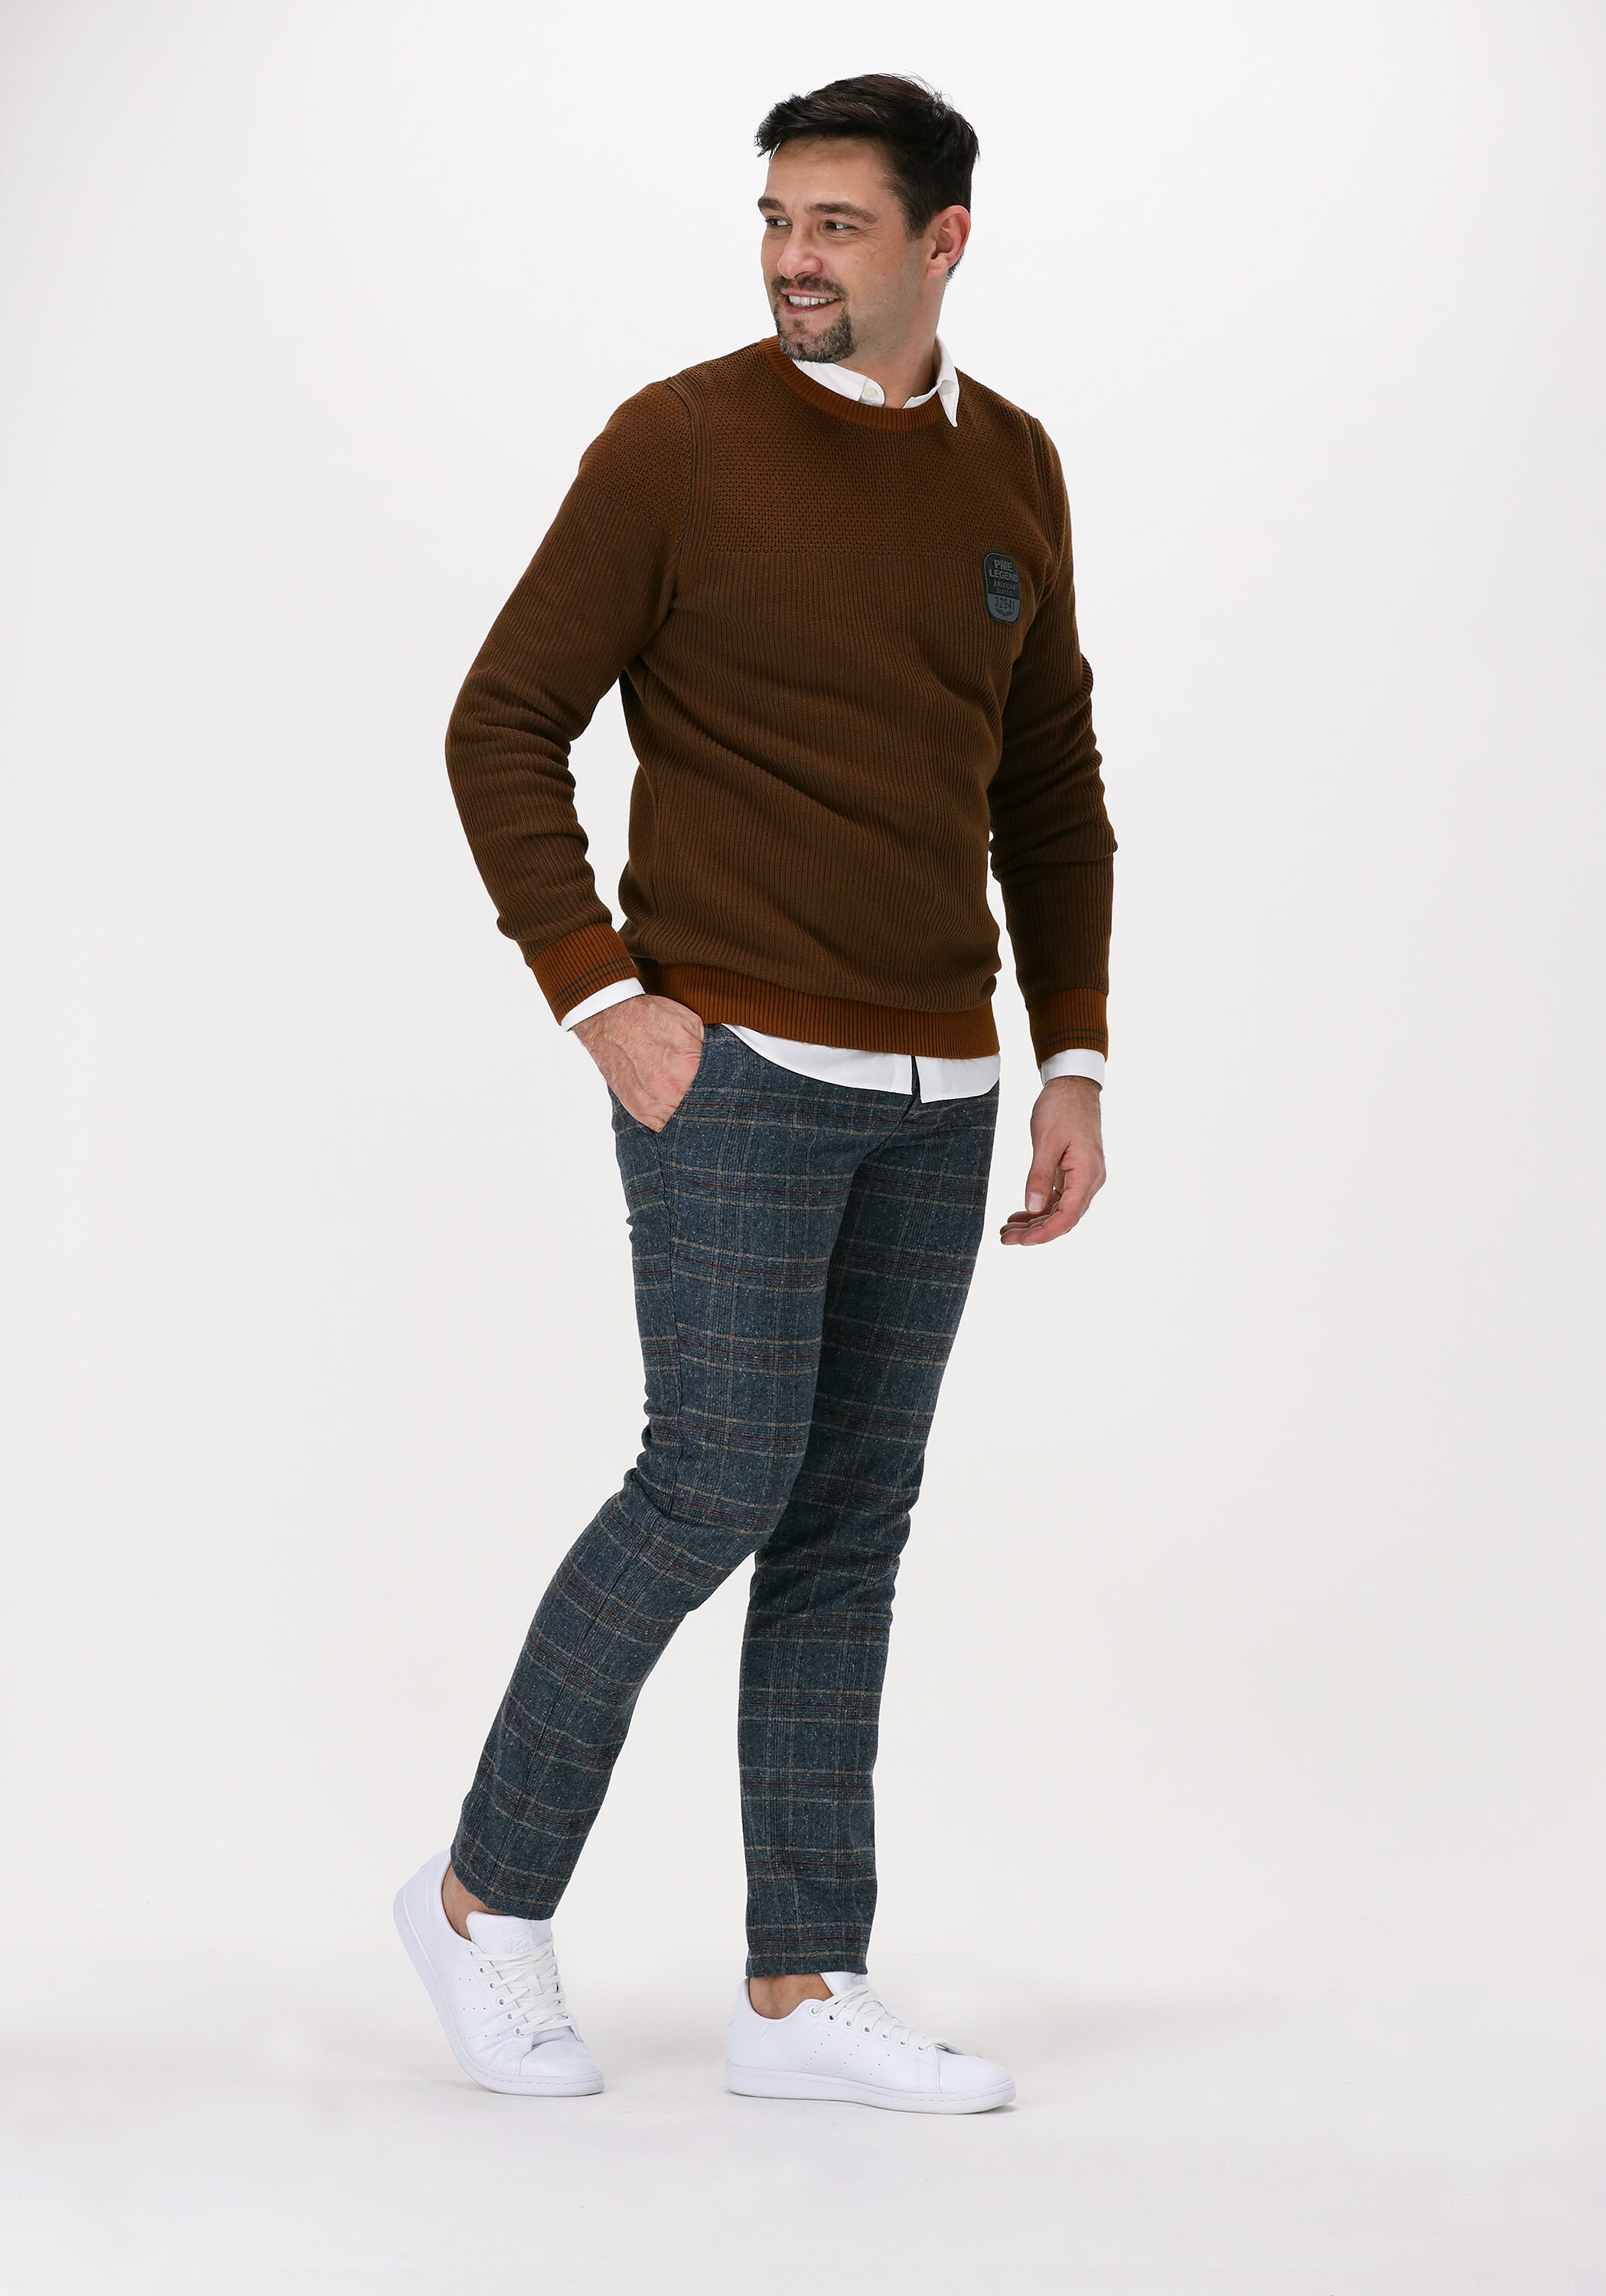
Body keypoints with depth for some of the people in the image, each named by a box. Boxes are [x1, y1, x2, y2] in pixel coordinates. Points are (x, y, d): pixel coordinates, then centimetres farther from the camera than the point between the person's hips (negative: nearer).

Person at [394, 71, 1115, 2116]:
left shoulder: (1012, 468, 9)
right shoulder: (680, 442, -7)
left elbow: (1051, 785, 16)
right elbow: (503, 728, -5)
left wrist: (1073, 1062, 9)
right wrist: (597, 998, -12)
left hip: (932, 1094, 6)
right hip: (732, 1066, -5)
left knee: (853, 1520, 6)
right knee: (719, 1486, -9)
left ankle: (802, 1993, 13)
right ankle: (490, 1894, 11)